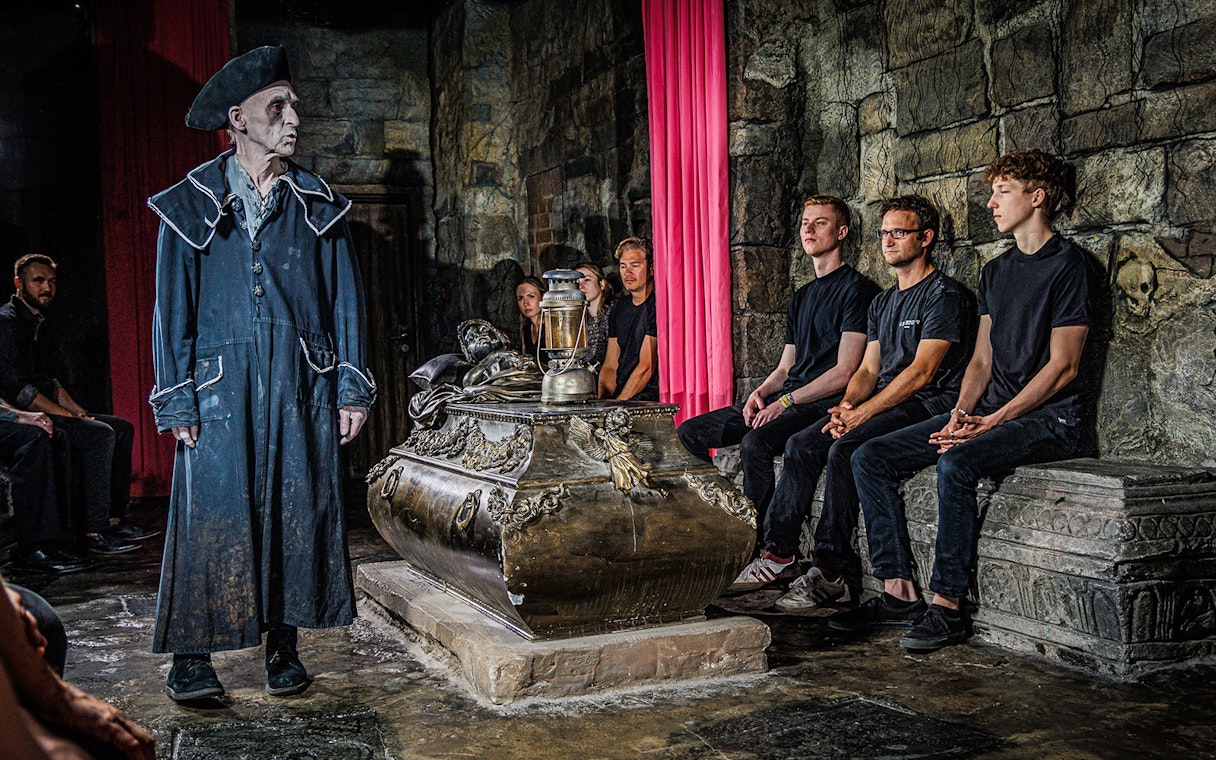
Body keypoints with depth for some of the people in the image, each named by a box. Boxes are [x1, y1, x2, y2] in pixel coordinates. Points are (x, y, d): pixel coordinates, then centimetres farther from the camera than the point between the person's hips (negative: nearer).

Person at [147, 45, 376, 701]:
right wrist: (177, 401, -5)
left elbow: (344, 300, 9)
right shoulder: (191, 204, 4)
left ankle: (283, 647, 15)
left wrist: (350, 389, 2)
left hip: (301, 385, 2)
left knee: (298, 509, 3)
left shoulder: (318, 205, 10)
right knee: (212, 511, -4)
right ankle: (192, 656, 6)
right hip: (221, 385, -2)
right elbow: (173, 308, 2)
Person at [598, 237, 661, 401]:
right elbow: (610, 366, 12)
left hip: (650, 399, -6)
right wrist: (602, 402, -5)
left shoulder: (657, 307, -9)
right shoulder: (618, 309, 16)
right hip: (620, 396, 6)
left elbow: (646, 367, -14)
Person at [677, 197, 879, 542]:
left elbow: (844, 373, -12)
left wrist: (786, 402, -16)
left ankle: (768, 549, -25)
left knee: (756, 442, -36)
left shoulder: (856, 289, -4)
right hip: (785, 398, 9)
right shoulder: (802, 297, 23)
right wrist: (761, 392, -1)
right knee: (688, 433, -3)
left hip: (825, 403, -9)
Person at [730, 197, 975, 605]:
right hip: (884, 404, 8)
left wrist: (862, 413, -19)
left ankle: (832, 572, -24)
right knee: (801, 444, -10)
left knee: (844, 450, -29)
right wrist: (846, 405, -4)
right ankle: (778, 552, -7)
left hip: (927, 406, -8)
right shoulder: (882, 303, 22)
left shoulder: (944, 295, -6)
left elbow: (922, 372, -16)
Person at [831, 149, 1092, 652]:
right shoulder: (995, 272, 19)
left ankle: (946, 606, -24)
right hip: (989, 412, 8)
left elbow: (1062, 366, -12)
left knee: (956, 463, -36)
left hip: (1047, 418, -8)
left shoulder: (1066, 264, -6)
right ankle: (899, 593, -8)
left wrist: (992, 421, -17)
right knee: (871, 457, -7)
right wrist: (962, 413, -3)